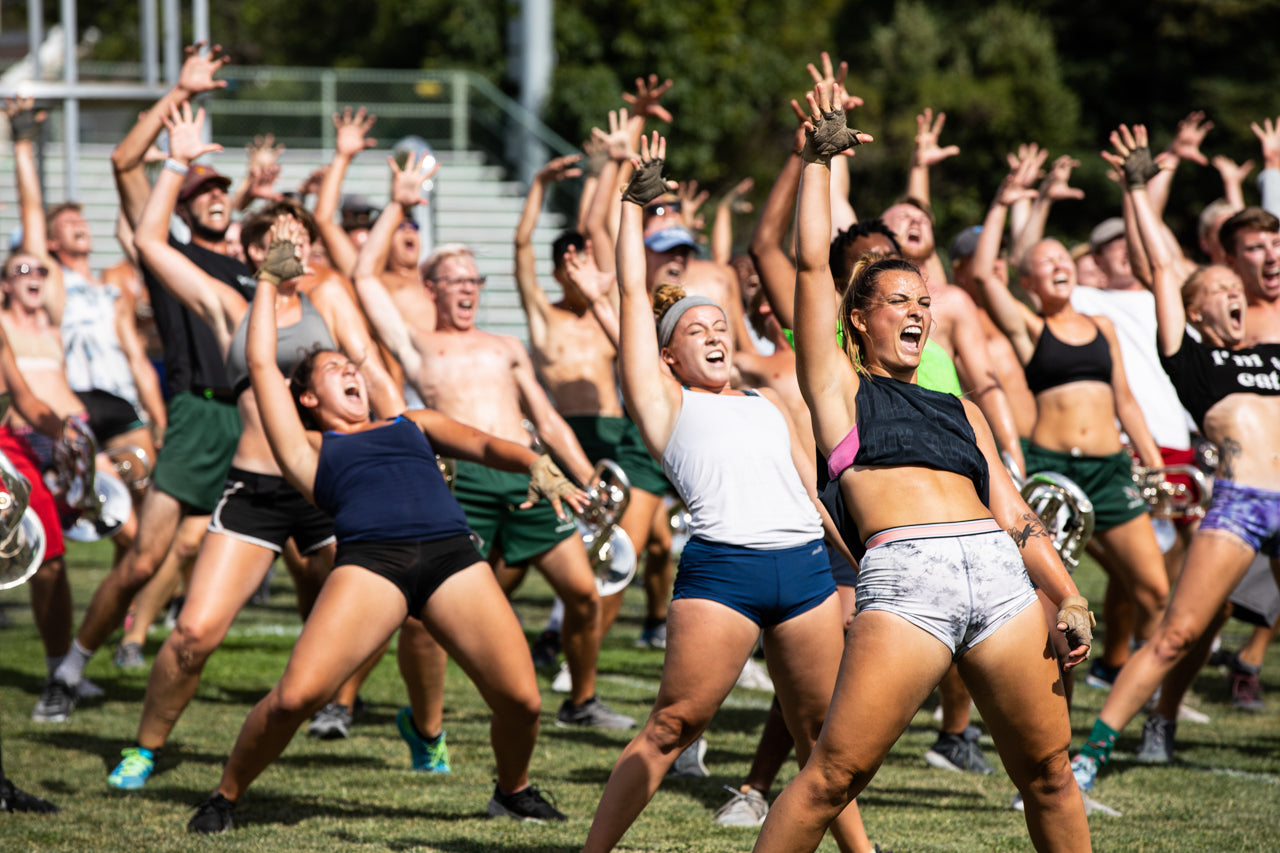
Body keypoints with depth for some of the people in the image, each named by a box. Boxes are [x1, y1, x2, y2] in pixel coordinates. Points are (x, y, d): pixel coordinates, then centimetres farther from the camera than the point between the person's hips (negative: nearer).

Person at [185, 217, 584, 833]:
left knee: (521, 700, -8)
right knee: (295, 696, -19)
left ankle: (513, 790, 22)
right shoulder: (308, 447, 23)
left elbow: (481, 445, 20)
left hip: (452, 553, 3)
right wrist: (270, 281, 32)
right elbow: (261, 363, 21)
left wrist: (536, 464, -1)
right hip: (370, 557, -3)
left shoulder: (412, 424, 33)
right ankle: (226, 795, 5)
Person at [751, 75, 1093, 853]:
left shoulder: (959, 410, 29)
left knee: (1049, 774, 5)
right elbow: (812, 262, 12)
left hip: (999, 572, 5)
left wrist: (1070, 598, 9)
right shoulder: (839, 387, 18)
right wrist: (820, 159, 16)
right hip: (904, 577, -5)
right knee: (833, 776, -9)